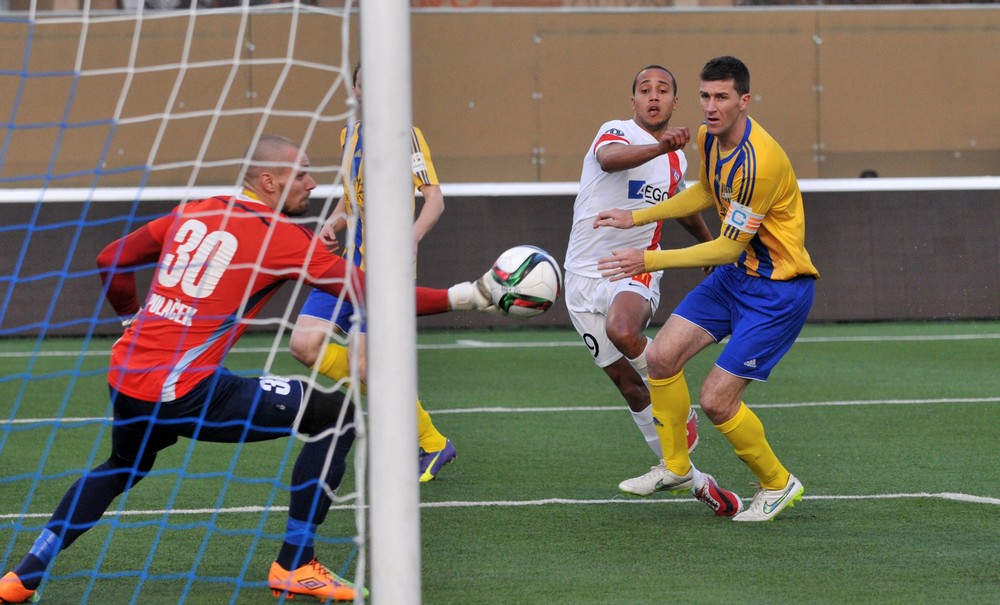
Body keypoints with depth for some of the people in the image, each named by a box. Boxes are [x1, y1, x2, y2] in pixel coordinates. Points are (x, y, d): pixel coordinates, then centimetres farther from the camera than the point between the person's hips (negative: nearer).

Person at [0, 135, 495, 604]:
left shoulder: (194, 213, 13)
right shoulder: (281, 237, -6)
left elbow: (110, 261, 20)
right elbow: (372, 295, -8)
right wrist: (459, 297, -3)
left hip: (125, 380, 8)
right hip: (186, 391, -7)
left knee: (123, 468, 38)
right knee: (336, 415, -1)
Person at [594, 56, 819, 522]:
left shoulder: (759, 161, -29)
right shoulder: (709, 138, -1)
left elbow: (729, 247, -24)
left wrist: (649, 261, -23)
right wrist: (638, 217, 15)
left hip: (777, 290, -9)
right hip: (734, 274, 9)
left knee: (716, 399, -11)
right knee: (662, 356, -1)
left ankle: (777, 485, 12)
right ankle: (676, 468, 18)